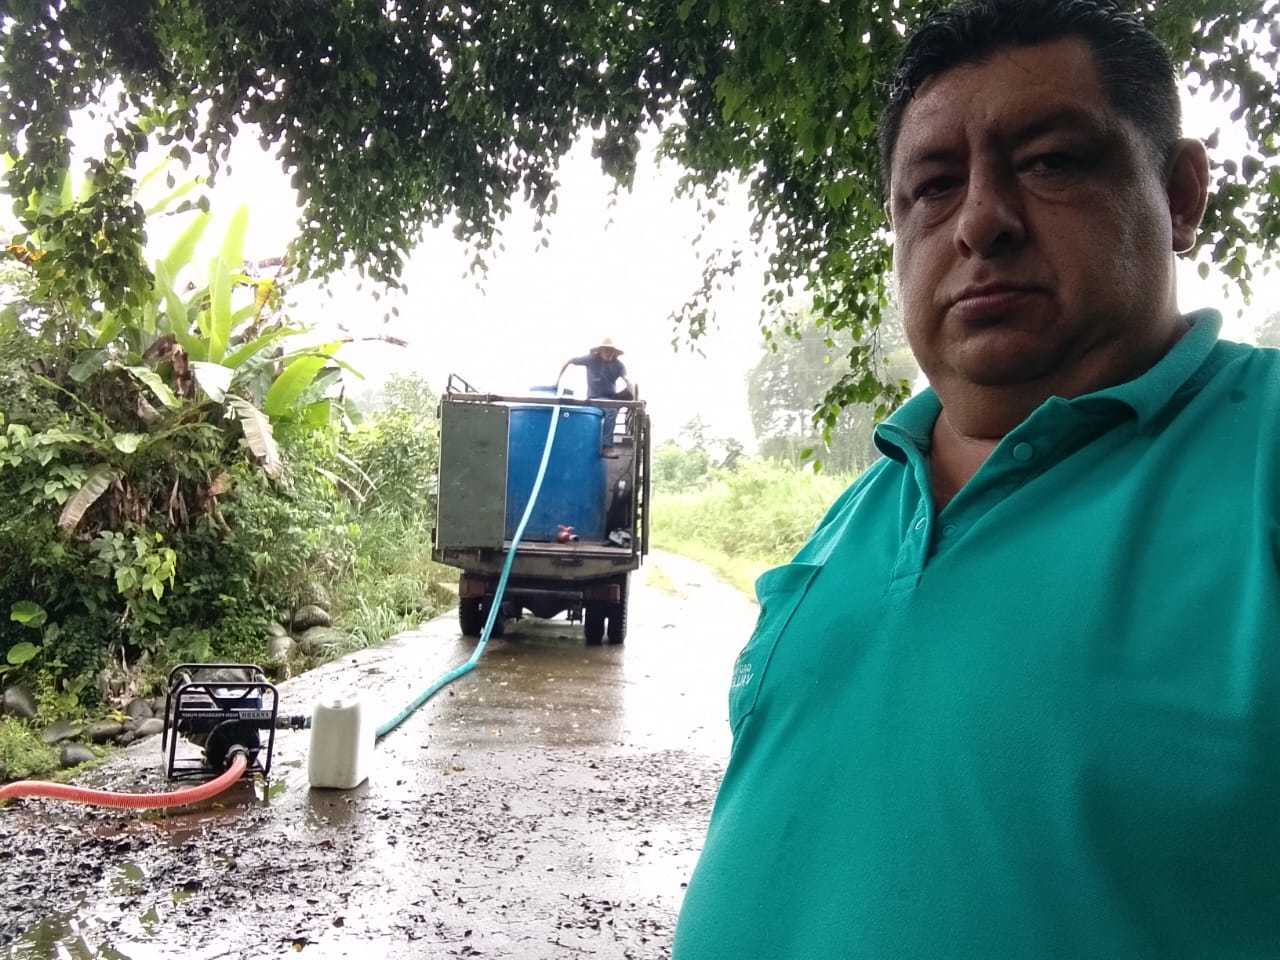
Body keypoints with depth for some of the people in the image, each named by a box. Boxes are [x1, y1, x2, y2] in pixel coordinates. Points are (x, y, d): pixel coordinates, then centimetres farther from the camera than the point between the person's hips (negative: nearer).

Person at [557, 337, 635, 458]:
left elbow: (627, 381, -19)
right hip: (595, 398, -4)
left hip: (612, 397, 4)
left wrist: (635, 399, -35)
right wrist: (558, 378, -9)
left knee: (633, 389, -20)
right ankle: (605, 446, -34)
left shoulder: (618, 364, -5)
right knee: (612, 410, -36)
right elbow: (569, 360, -4)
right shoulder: (591, 358, -11)